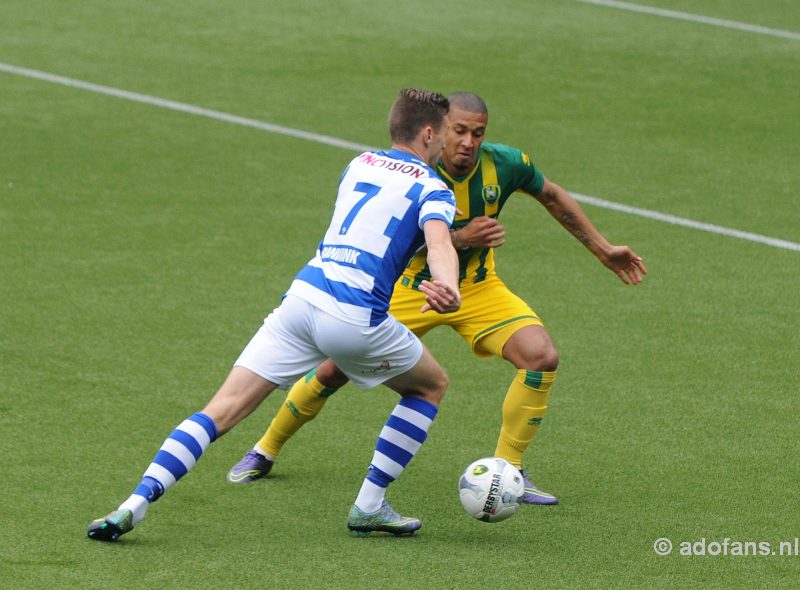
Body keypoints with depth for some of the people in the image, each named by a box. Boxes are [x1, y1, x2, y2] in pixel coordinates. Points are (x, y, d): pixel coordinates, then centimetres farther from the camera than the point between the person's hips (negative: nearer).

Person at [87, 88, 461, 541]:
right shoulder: (433, 191, 4)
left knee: (222, 412, 0)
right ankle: (370, 506, 19)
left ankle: (136, 503, -16)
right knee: (431, 386, 23)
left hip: (304, 295, 4)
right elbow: (439, 244, -19)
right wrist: (449, 288, -39)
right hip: (357, 318, -4)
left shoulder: (360, 165, 23)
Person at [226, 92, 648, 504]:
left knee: (542, 356, -21)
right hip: (411, 286, -2)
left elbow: (553, 197, 5)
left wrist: (604, 250, 9)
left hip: (478, 289, 2)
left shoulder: (505, 164, -15)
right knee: (335, 370, -5)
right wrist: (461, 239, -37)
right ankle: (265, 451, 20)